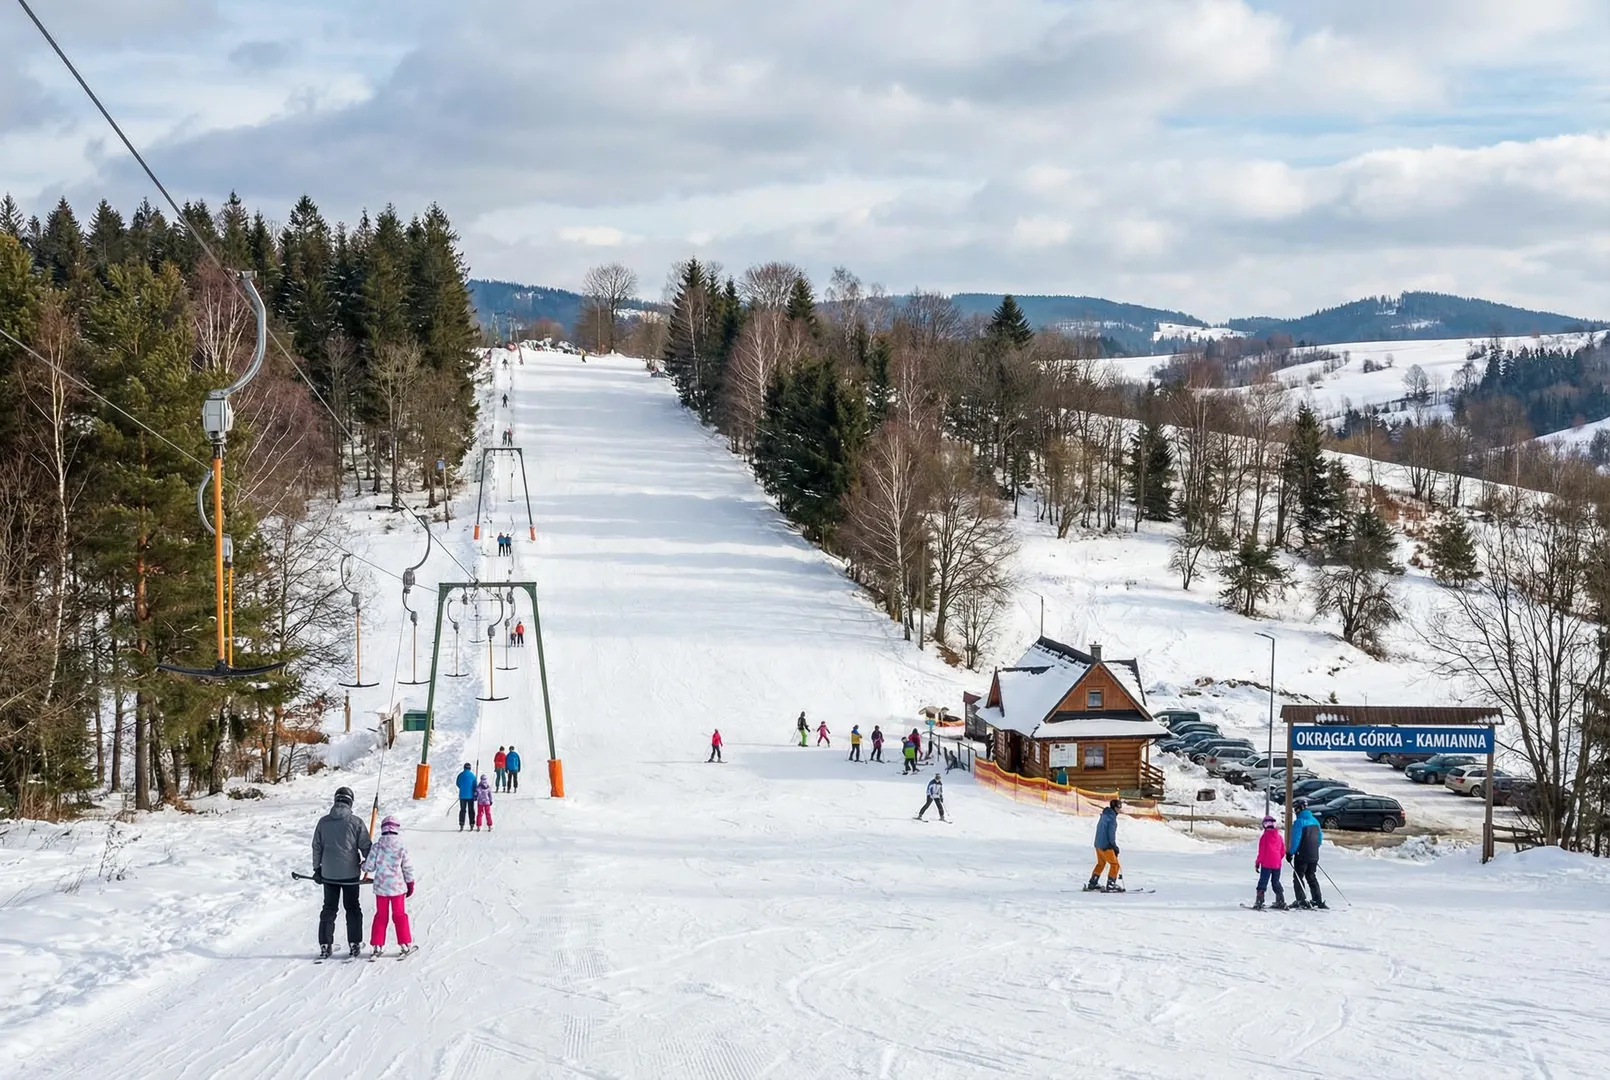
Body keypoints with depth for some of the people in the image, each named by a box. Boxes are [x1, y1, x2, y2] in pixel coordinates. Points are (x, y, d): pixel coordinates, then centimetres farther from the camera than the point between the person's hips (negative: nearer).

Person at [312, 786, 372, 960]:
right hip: (350, 872, -2)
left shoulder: (323, 822, 1)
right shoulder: (356, 822, -8)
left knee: (328, 908, 11)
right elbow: (365, 846, -5)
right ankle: (354, 944, 9)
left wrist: (317, 869, 15)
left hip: (328, 874, 2)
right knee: (352, 908, 9)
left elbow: (316, 847, 6)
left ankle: (325, 945, 9)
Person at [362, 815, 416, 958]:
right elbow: (408, 868, -4)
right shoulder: (401, 847, -9)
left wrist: (364, 865, 19)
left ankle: (378, 945, 12)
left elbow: (369, 867, -5)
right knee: (400, 915, 10)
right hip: (398, 887, -1)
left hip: (381, 887, 1)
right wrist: (410, 884, 9)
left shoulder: (376, 847, -8)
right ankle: (406, 944, 13)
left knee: (381, 915, 12)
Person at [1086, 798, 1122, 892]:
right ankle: (1111, 886, -2)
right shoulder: (1111, 817, -17)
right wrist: (1114, 846, -10)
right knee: (1115, 865, 1)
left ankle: (1091, 884, 26)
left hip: (1098, 844, 9)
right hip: (1106, 846, -9)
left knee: (1101, 864, 23)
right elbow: (1111, 833, -20)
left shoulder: (1104, 815, 10)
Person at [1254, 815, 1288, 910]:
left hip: (1266, 864, -5)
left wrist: (1257, 863, -2)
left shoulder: (1264, 836, -10)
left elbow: (1261, 851, -9)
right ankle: (1280, 902, 14)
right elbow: (1283, 851, 10)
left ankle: (1259, 902, -7)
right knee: (1276, 882, 16)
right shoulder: (1278, 836, 5)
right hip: (1277, 864, 5)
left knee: (1263, 882, -1)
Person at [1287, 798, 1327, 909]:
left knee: (1298, 877, 2)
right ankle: (1318, 900, 16)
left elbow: (1295, 839, -19)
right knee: (1312, 878, 17)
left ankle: (1302, 901, -5)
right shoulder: (1315, 821, 7)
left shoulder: (1299, 822, -16)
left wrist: (1290, 853, -11)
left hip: (1302, 855, -7)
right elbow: (1320, 838, 14)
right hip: (1314, 856, 7)